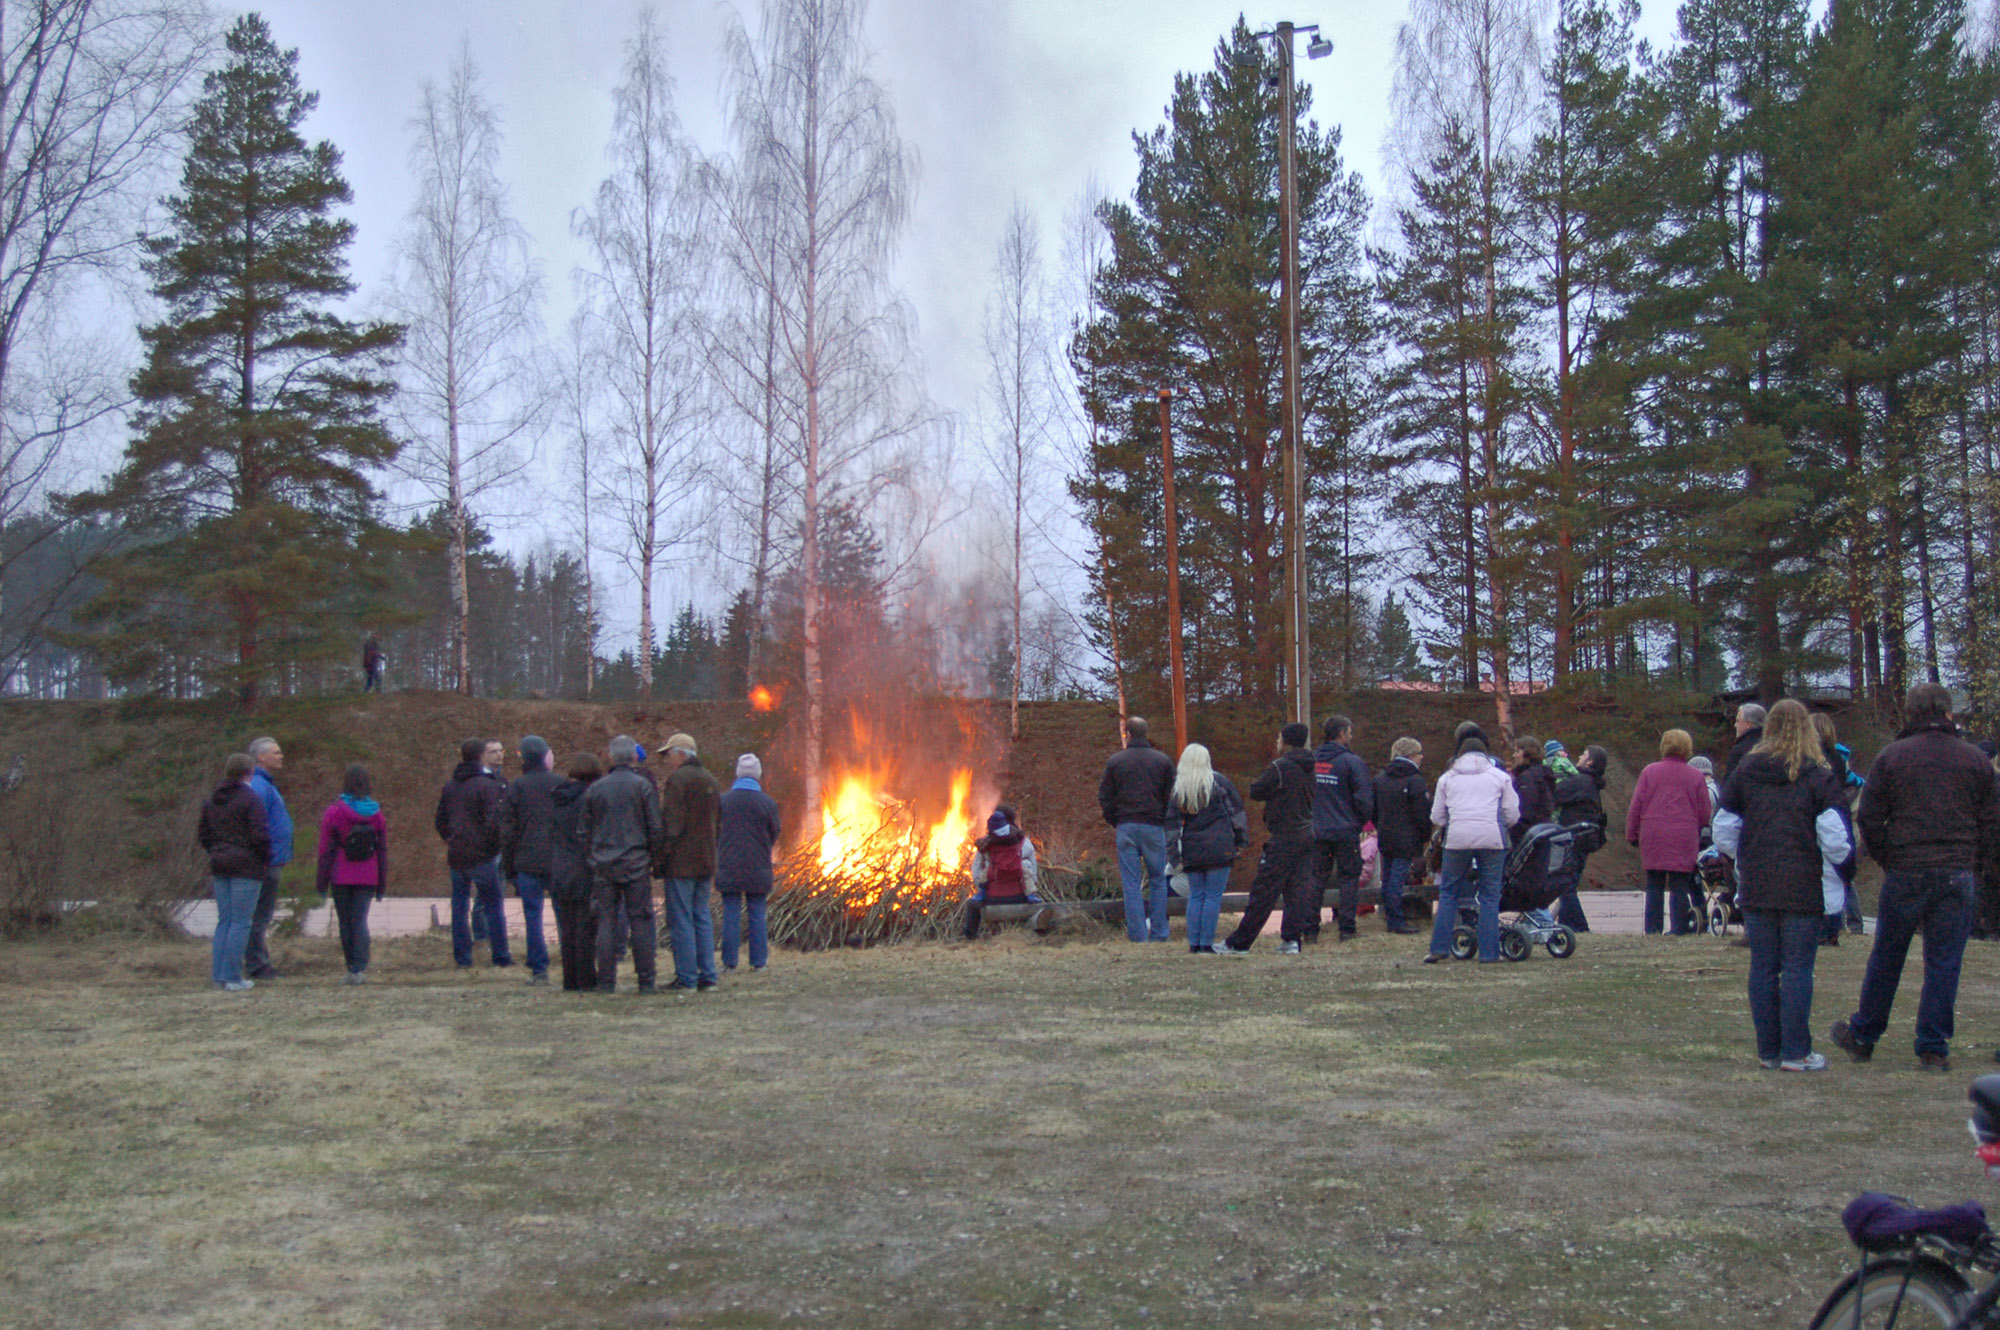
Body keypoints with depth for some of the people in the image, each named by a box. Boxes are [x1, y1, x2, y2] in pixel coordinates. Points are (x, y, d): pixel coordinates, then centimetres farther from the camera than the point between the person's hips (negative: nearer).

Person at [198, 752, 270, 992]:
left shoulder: (211, 801, 12)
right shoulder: (250, 799, -11)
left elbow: (202, 835, 15)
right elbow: (260, 835, -17)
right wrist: (265, 861, -4)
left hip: (219, 866, 7)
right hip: (246, 868, -7)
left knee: (224, 920, 13)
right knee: (241, 922, -3)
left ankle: (218, 974, 12)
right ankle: (232, 977, -4)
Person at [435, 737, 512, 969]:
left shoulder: (450, 785, 9)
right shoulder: (488, 785, -13)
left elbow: (440, 821, 16)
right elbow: (494, 822, -18)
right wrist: (494, 845, -3)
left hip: (456, 855, 6)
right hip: (481, 856, -6)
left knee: (459, 906, 10)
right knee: (493, 906, 4)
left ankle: (462, 958, 11)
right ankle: (501, 957, 8)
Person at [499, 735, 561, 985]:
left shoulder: (515, 788, 0)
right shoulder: (561, 784, 3)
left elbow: (507, 832, 1)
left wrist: (509, 869, 6)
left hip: (528, 863, -1)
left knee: (532, 915, 3)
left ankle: (539, 970, 1)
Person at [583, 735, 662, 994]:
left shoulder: (594, 789, 7)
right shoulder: (643, 786, -3)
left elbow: (585, 831, 12)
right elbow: (655, 829, -4)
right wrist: (653, 858, 6)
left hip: (602, 865, 3)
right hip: (636, 864, -2)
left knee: (606, 922, 4)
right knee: (641, 921, 1)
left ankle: (606, 981, 4)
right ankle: (647, 980, 1)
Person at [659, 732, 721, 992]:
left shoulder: (677, 780, -9)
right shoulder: (710, 780, 17)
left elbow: (672, 824, -16)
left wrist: (662, 855, -12)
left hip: (681, 862, -8)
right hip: (705, 861, 8)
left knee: (681, 919, -4)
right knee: (702, 916, 12)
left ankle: (686, 978, -5)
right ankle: (707, 975, 11)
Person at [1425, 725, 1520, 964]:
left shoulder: (1447, 778, 17)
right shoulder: (1500, 776, 14)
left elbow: (1436, 818, 15)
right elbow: (1513, 816, 11)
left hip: (1457, 839, 1)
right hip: (1493, 840, -1)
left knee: (1448, 893, 10)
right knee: (1490, 895, 5)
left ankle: (1439, 948, 5)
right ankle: (1489, 951, 3)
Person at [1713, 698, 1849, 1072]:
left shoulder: (1744, 771, 2)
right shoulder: (1818, 776, -6)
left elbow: (1724, 832, 5)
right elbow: (1834, 838, -10)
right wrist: (1840, 859, 11)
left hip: (1755, 888, 3)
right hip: (1803, 888, -3)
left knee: (1762, 968, 8)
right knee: (1797, 968, 1)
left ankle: (1768, 1051, 13)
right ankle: (1795, 1052, 2)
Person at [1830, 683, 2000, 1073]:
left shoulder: (1891, 756, 0)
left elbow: (1869, 818, -2)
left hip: (1905, 874, -1)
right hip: (1958, 877, 1)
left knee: (1885, 959, 9)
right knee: (1943, 963, 4)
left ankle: (1862, 1036, 20)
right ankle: (1934, 1048, 6)